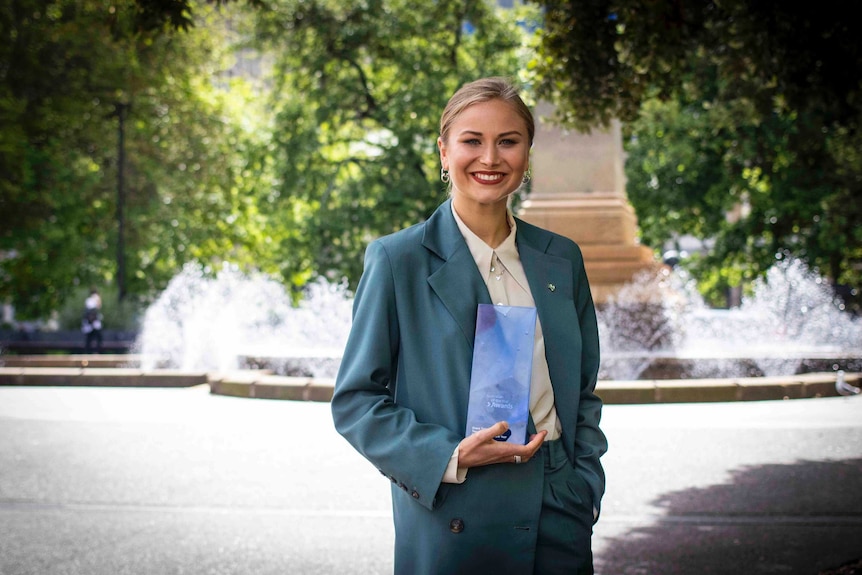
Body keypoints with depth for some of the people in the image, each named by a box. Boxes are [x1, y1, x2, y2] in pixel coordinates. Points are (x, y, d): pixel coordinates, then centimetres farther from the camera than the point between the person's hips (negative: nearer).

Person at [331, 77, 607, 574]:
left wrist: (586, 485, 3)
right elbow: (355, 401, -5)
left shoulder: (561, 258, 8)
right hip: (453, 526, -4)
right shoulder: (398, 260, -5)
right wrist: (449, 458, -16)